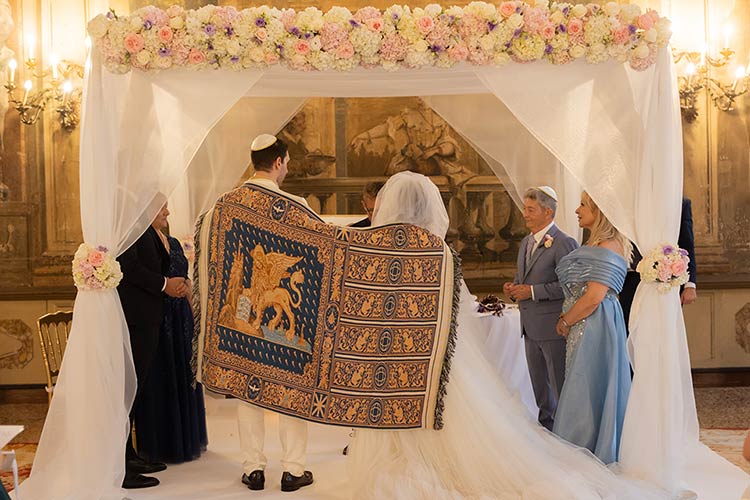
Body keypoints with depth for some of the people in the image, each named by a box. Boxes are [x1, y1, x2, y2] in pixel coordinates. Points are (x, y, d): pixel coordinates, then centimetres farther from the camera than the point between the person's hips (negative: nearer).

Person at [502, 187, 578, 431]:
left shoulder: (564, 243, -15)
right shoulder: (526, 242, 13)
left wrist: (532, 291, -21)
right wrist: (514, 287, 3)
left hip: (553, 327, -8)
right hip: (530, 327, 9)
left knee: (561, 386, 2)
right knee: (539, 385, 20)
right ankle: (546, 427, 34)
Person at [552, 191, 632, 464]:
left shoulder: (608, 247, -17)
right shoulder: (594, 244, 15)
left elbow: (593, 298, -22)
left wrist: (566, 321, -10)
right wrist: (565, 318, 7)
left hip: (596, 327, -10)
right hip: (584, 327, 10)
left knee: (587, 389, -1)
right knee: (587, 389, 15)